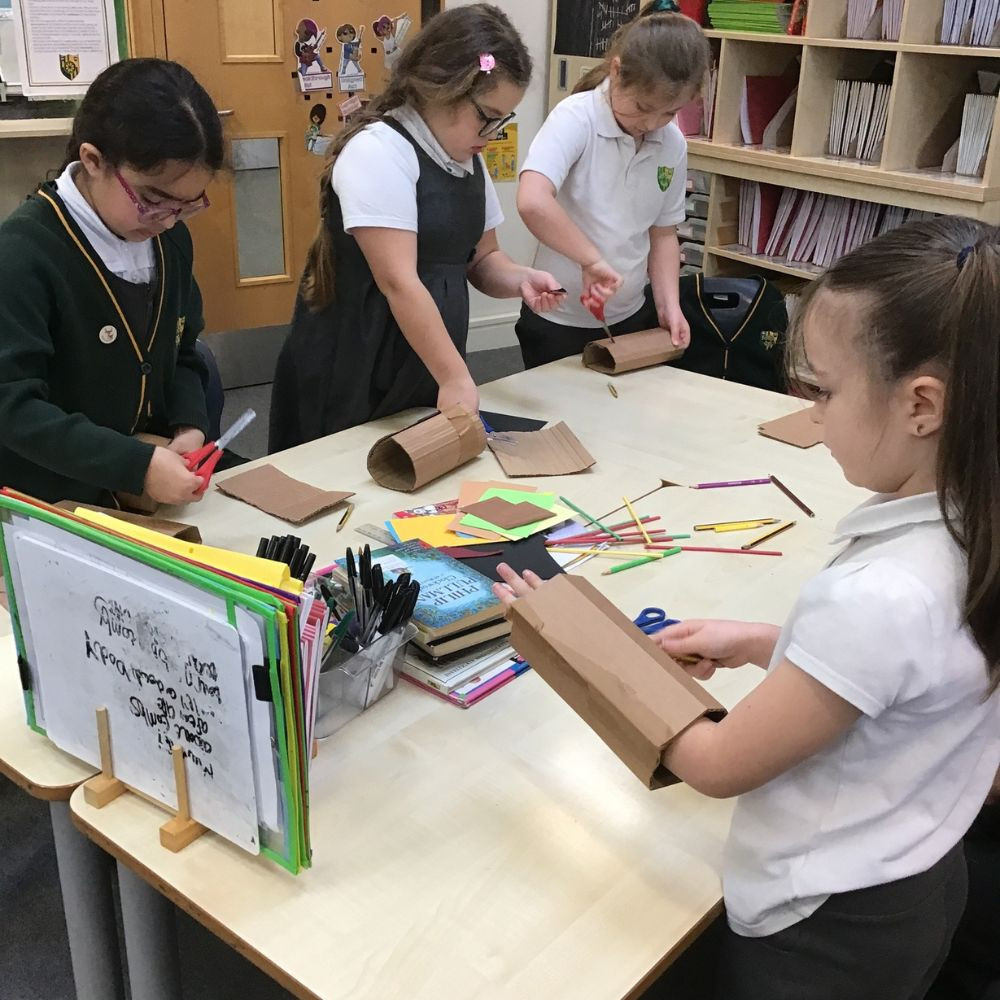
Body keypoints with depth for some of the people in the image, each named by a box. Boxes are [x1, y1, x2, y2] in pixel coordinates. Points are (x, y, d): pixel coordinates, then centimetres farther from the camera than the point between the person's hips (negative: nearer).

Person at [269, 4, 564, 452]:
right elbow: (399, 283, -24)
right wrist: (456, 378, -25)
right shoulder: (380, 152, -17)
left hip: (429, 373, 8)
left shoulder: (468, 159, 9)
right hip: (357, 379, -8)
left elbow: (481, 258, 16)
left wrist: (519, 279, -6)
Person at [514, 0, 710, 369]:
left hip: (633, 318, 5)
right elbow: (532, 202, -33)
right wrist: (593, 260, -30)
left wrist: (668, 304, -3)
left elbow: (663, 233, 8)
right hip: (560, 323, -5)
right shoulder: (576, 118, -18)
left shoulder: (673, 145, -1)